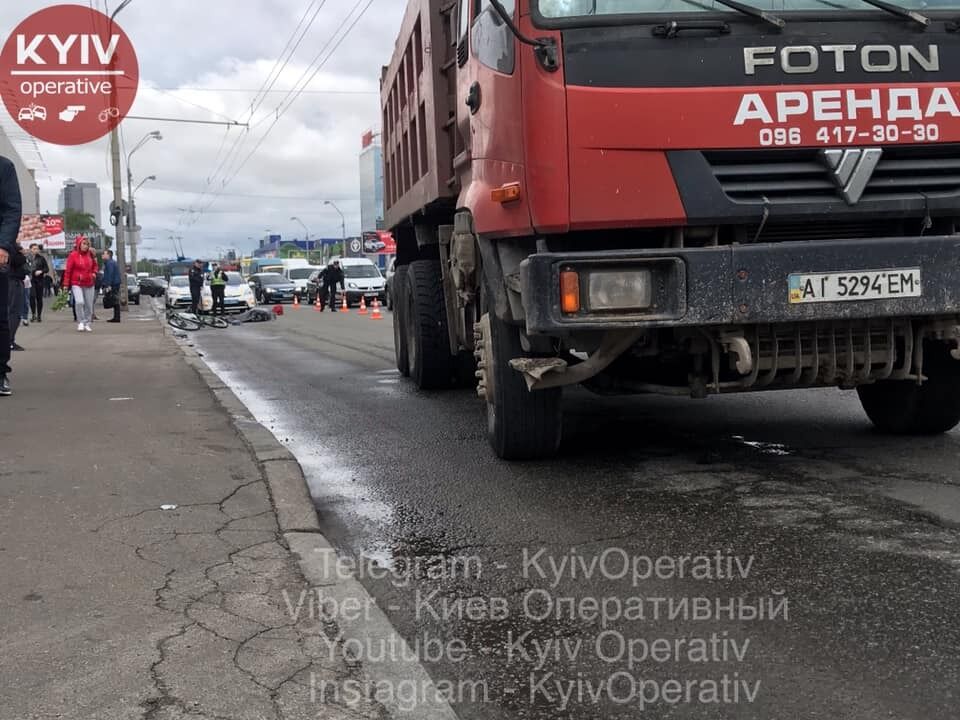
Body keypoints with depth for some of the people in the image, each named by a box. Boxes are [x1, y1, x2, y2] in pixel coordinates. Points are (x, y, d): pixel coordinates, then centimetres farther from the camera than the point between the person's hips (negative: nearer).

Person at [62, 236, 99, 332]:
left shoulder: (90, 254, 5)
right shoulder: (73, 255, -6)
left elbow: (95, 265, 23)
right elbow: (68, 270, -5)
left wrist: (94, 273, 2)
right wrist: (66, 284, -6)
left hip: (89, 284, 4)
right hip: (77, 283, -4)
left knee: (89, 305, 6)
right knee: (79, 302, -21)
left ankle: (87, 324, 19)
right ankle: (80, 322, -7)